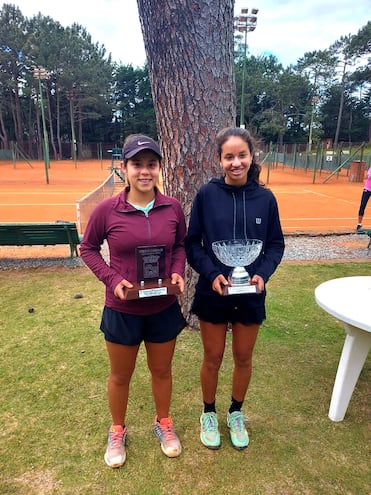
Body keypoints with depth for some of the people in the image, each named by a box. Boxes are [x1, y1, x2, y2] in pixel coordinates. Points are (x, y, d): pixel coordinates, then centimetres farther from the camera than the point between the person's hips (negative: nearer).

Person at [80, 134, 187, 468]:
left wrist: (177, 272, -11)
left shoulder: (173, 208, -8)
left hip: (164, 308, 2)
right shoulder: (107, 210, -14)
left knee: (162, 370, 21)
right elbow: (88, 248, -2)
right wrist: (112, 279, -15)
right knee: (120, 375, 19)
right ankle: (117, 431, 46)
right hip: (122, 309, -1)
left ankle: (164, 424, 48)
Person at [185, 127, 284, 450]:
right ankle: (209, 413, 41)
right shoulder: (207, 194, -9)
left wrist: (263, 273, -14)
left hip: (251, 293, 2)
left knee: (244, 358, 17)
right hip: (213, 291, -1)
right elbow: (192, 243, -6)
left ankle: (236, 414, 44)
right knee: (213, 358, 14)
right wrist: (212, 274, -19)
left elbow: (276, 244, 3)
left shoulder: (265, 198, -5)